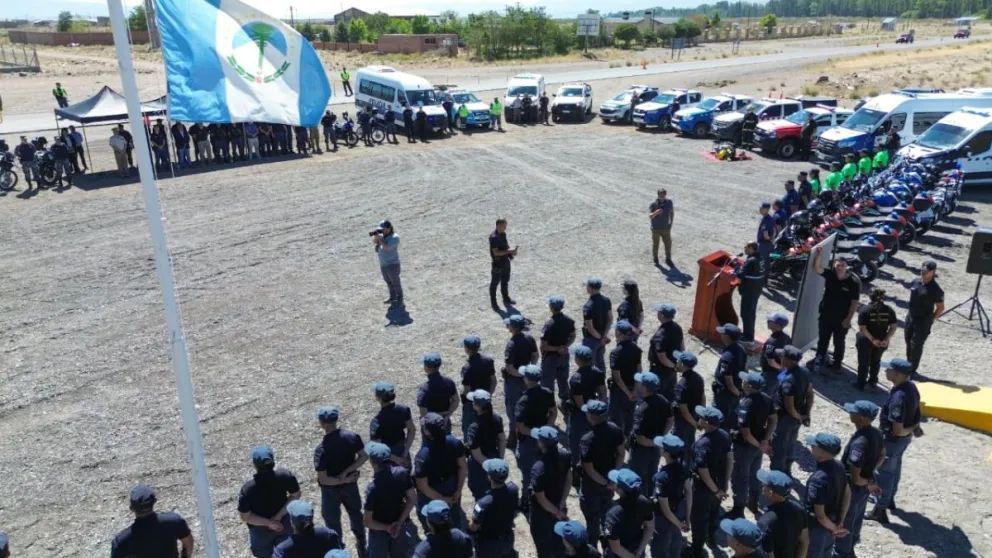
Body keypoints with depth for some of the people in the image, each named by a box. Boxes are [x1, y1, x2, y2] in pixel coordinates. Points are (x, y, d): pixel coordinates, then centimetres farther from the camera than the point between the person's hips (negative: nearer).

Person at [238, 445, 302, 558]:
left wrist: (269, 523, -16)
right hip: (284, 524, 2)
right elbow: (296, 495, -12)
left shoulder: (247, 489, -31)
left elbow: (245, 517, -23)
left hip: (260, 531, -2)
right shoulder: (285, 476, -25)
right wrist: (279, 515, -12)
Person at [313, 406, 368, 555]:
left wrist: (344, 480, -16)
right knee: (355, 513, 27)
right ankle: (362, 547, 41)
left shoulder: (321, 449, -29)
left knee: (332, 521, 18)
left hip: (331, 489, -4)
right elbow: (364, 457, -10)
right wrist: (346, 472, -13)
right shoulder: (352, 436, -18)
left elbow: (323, 479, -27)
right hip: (350, 484, 4)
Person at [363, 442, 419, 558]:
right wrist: (399, 522, -11)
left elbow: (368, 521, -25)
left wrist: (387, 528, -15)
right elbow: (412, 499, -10)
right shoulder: (402, 473, -19)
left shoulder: (372, 487, -30)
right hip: (400, 526, 4)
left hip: (379, 530, -4)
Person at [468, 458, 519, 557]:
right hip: (508, 538, 5)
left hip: (488, 543, -5)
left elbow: (474, 527, -22)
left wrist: (468, 527, 0)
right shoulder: (513, 489, -21)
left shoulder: (485, 502, -38)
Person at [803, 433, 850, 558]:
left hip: (818, 526, -8)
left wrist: (834, 529, -10)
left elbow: (819, 514, -28)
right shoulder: (838, 466, -8)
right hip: (832, 522, 8)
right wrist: (840, 521, 9)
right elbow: (847, 494, 6)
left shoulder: (818, 478, -34)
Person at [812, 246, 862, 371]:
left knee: (839, 342, 15)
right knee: (823, 339, 18)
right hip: (825, 315, 3)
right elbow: (817, 268, -22)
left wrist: (848, 319, -14)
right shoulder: (830, 274, -9)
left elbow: (854, 303, -14)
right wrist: (819, 254, -38)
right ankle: (820, 360, 35)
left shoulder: (854, 282, -17)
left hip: (842, 319, -3)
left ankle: (837, 363, 31)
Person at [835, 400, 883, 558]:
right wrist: (869, 473, 12)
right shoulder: (876, 433, -8)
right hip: (864, 487, 9)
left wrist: (867, 483, -12)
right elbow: (881, 457, 12)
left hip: (853, 488, -9)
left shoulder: (859, 441, -36)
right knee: (856, 519, 28)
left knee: (844, 523, 13)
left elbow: (854, 477, -31)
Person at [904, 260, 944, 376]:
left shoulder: (935, 289, -18)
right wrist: (910, 312, 12)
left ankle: (912, 369, 10)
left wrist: (930, 319, -6)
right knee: (909, 342, 16)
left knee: (916, 345, -1)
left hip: (923, 320, -6)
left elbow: (940, 308, -9)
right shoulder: (915, 281, 0)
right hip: (910, 316, 6)